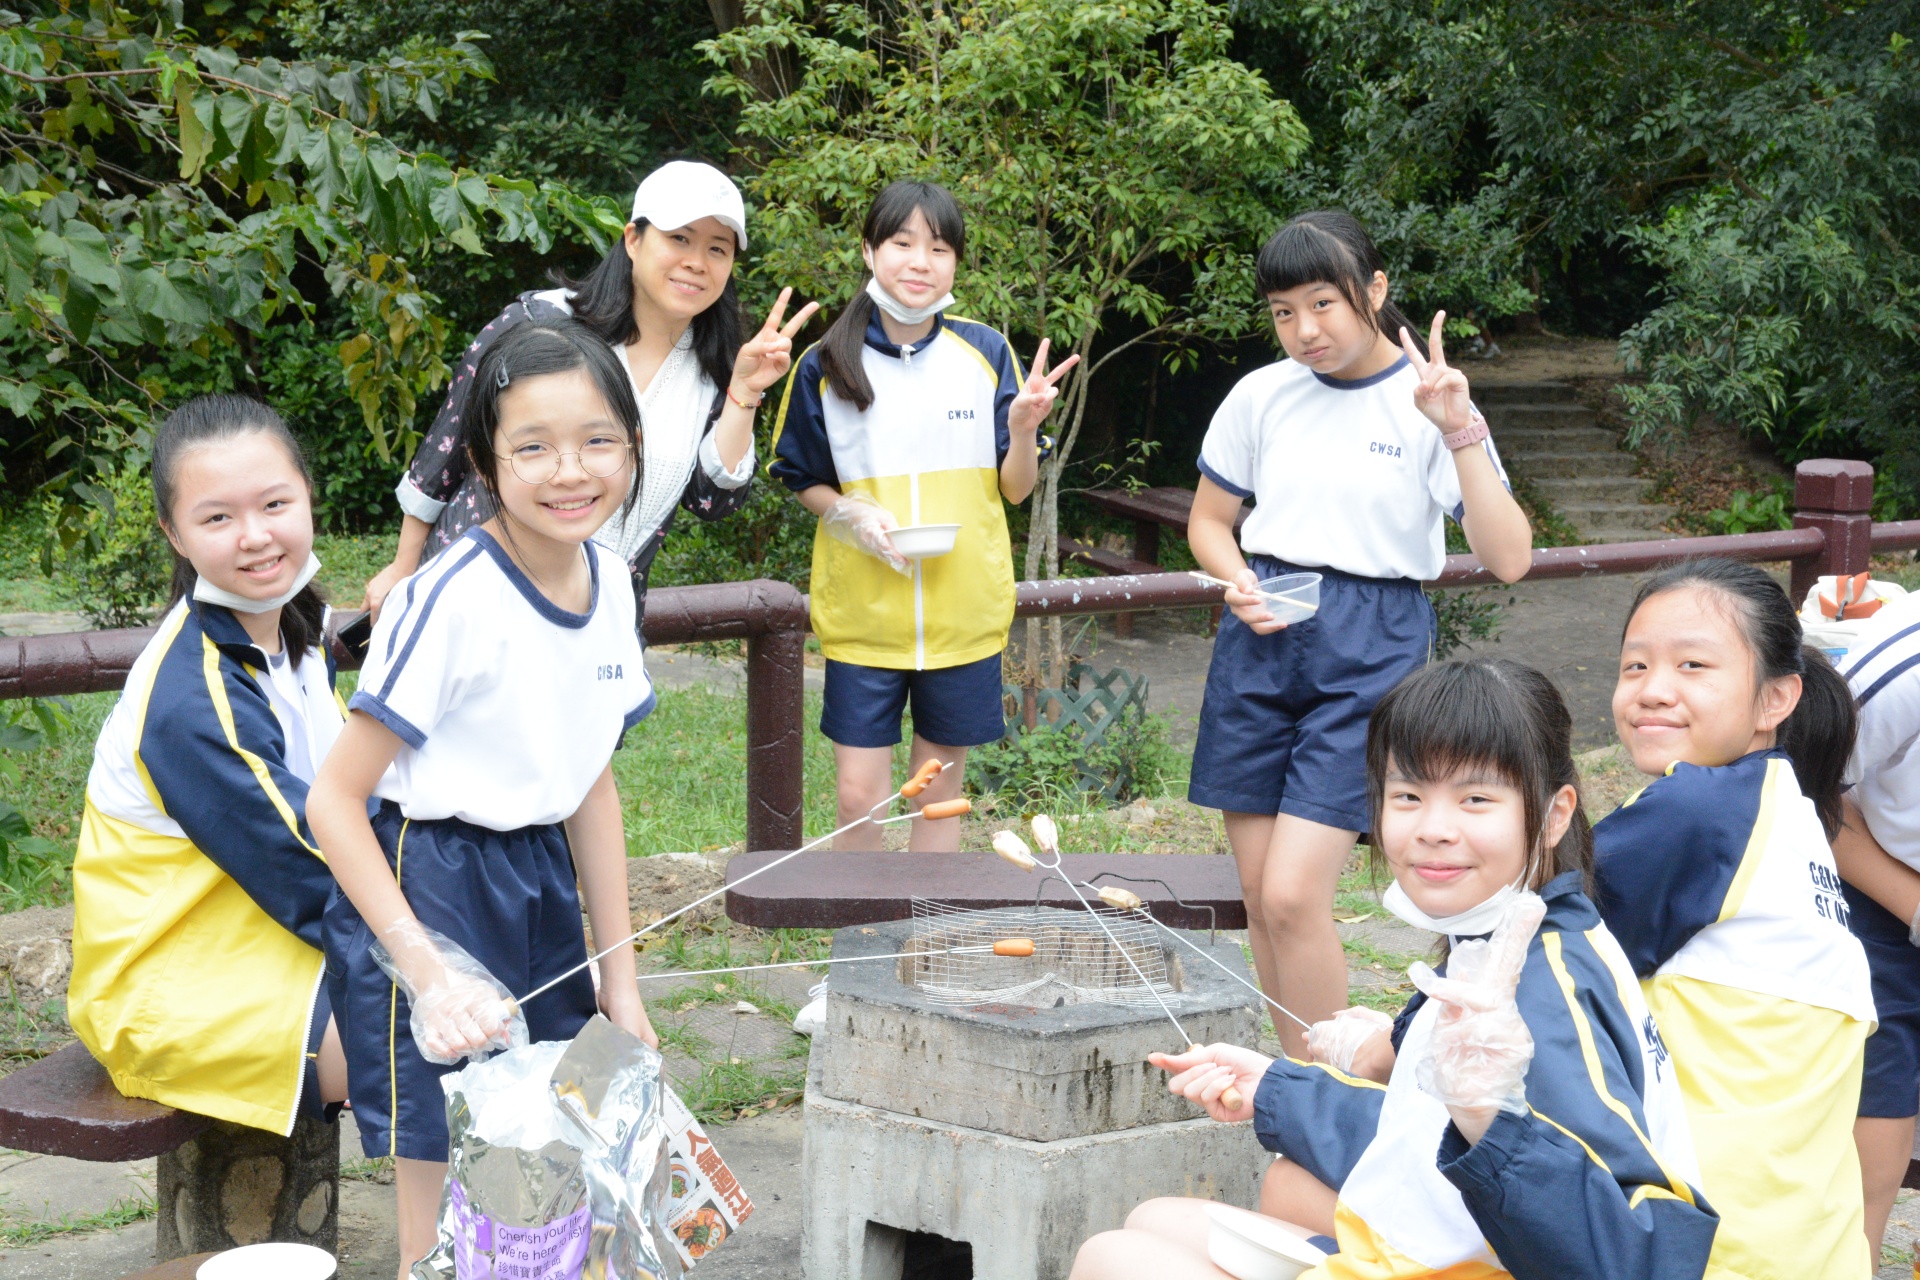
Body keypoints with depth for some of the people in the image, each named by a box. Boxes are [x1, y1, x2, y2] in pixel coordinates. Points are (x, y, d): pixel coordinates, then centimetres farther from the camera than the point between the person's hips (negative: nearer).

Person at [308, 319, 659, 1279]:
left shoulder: (607, 582, 1)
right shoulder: (450, 601, -20)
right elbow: (333, 801, -18)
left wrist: (619, 975, 12)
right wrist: (425, 969, -24)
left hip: (542, 887, 7)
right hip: (423, 894, -7)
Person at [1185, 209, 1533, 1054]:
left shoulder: (1425, 404, -5)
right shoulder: (1261, 396, 4)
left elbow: (1508, 559, -13)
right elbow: (1208, 520, 18)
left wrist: (1460, 430, -23)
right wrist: (1238, 581, -4)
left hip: (1372, 646, -4)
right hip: (1261, 638, 4)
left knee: (1293, 896, -14)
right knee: (1260, 899, 6)